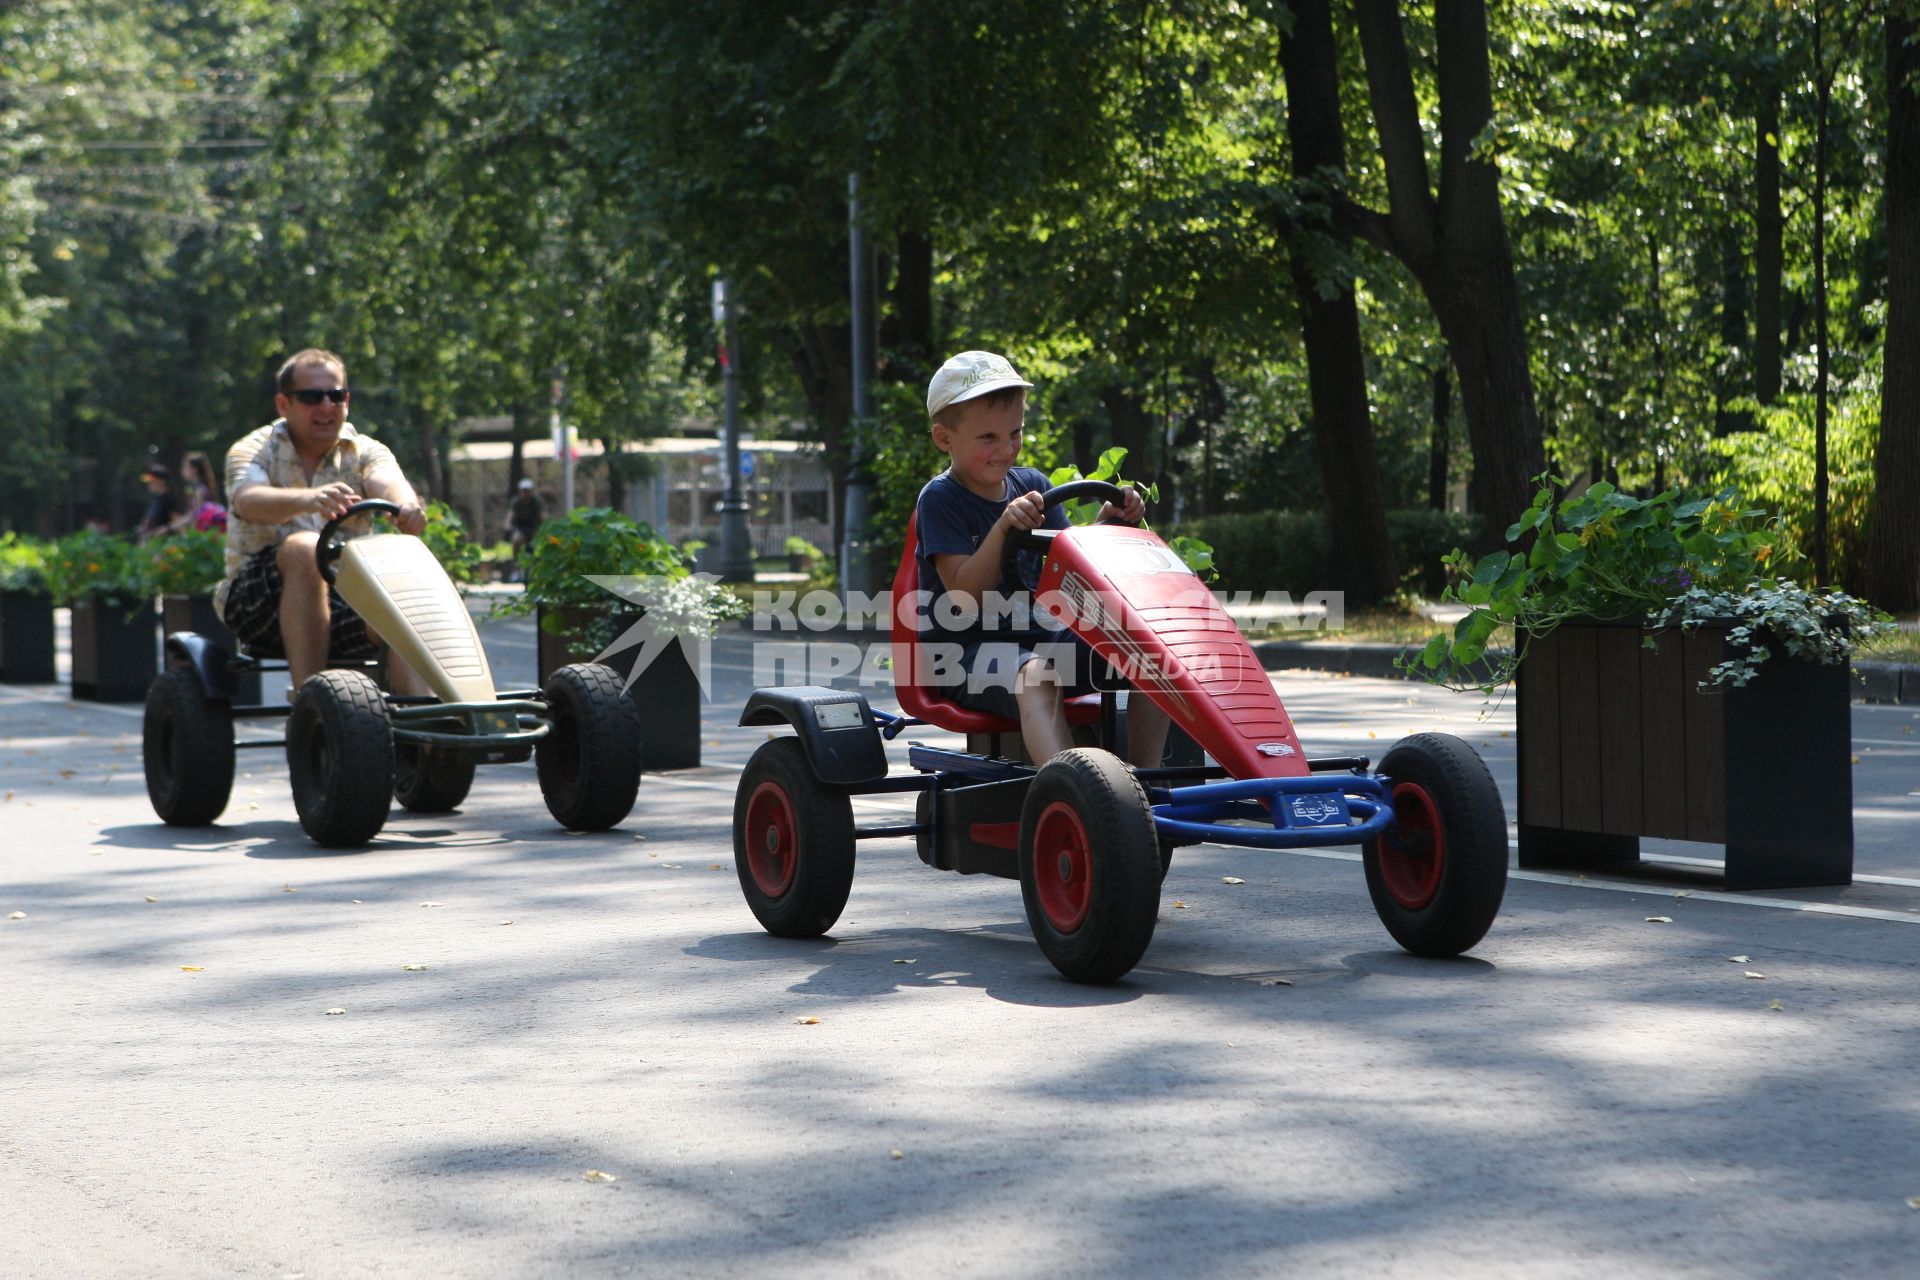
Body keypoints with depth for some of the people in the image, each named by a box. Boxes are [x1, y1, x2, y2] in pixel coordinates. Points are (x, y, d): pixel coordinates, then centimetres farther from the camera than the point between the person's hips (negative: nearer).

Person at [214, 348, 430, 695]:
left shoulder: (363, 451, 9)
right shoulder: (253, 451, 1)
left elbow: (387, 481, -15)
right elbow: (249, 502, -23)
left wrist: (407, 504, -42)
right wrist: (308, 499, -46)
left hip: (342, 596, 3)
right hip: (260, 599, -2)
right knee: (304, 548, -33)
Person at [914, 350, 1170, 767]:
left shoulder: (1032, 485, 12)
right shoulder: (940, 499, -7)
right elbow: (965, 597, -18)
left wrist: (1105, 525, -9)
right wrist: (1002, 527, -30)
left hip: (1039, 636, 7)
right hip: (968, 650, -7)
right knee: (1035, 674, -40)